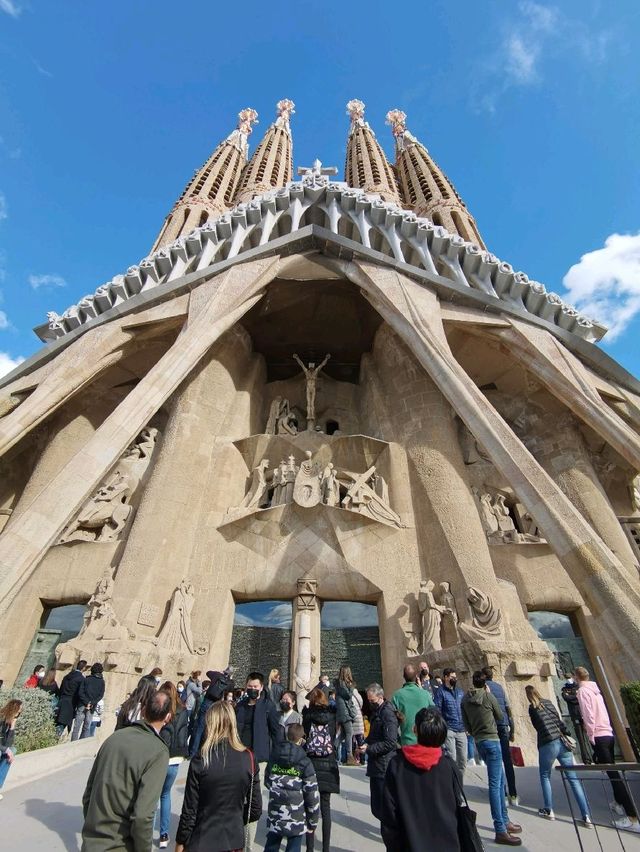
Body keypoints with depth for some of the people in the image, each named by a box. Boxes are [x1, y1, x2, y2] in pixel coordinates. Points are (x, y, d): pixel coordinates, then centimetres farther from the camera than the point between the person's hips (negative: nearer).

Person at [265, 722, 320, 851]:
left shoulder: (273, 759, -1)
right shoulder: (305, 763, -12)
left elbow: (267, 782, 13)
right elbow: (312, 796, -9)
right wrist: (312, 822, 4)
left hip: (274, 818, 4)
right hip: (297, 821, -4)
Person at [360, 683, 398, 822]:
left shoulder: (387, 713, -19)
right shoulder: (376, 711, 10)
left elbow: (390, 743, -24)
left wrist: (369, 749, -20)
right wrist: (366, 743, 4)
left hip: (384, 767, -9)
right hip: (376, 765, 9)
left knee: (382, 805, -1)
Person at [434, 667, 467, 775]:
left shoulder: (460, 691, 15)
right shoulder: (440, 692, -4)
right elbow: (437, 712, -8)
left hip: (461, 731, 6)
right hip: (448, 730, -6)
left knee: (463, 761, 9)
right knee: (451, 760, -7)